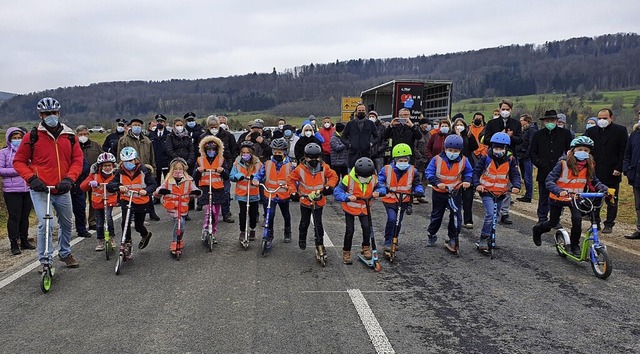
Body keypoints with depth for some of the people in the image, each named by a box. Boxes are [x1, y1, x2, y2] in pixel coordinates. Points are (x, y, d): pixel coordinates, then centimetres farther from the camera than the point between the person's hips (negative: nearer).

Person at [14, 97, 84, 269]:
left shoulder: (69, 136, 3)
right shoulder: (32, 136, -5)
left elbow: (77, 159, 2)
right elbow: (19, 161, 0)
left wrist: (69, 178, -13)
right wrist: (31, 178, -15)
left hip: (62, 190, 4)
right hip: (40, 190, -4)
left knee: (66, 223, 17)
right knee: (45, 225, -15)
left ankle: (65, 253, 39)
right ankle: (45, 260, 1)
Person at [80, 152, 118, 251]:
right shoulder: (94, 175, -9)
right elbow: (82, 187, -17)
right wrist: (90, 183, -39)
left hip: (110, 201, -2)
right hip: (98, 202, 2)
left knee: (108, 217, -24)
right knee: (99, 223, 7)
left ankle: (112, 238, -6)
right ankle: (100, 241, 28)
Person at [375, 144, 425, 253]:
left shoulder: (412, 171, -3)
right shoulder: (386, 169, -10)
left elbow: (417, 184, 6)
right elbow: (379, 181, -7)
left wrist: (419, 191, -16)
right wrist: (382, 190, -27)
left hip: (404, 201, 3)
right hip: (389, 200, -3)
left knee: (398, 222, 12)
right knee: (392, 219, -21)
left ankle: (394, 241, 35)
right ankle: (387, 242, -5)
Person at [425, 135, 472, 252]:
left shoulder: (463, 161, -4)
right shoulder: (437, 159, -11)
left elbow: (469, 172, 9)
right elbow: (429, 172, -13)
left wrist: (467, 181, -11)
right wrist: (437, 183, -27)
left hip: (455, 193, 1)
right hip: (439, 193, -1)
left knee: (456, 216, -3)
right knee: (436, 216, 14)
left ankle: (453, 239, 9)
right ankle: (431, 234, 33)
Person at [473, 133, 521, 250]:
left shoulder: (510, 160, -3)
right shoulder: (486, 158, -9)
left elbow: (515, 174, 0)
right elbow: (476, 171, -6)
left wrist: (516, 186, -19)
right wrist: (477, 184, -22)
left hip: (500, 193, 4)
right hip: (486, 191, -4)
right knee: (490, 215, -20)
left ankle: (491, 238, 33)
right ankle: (483, 239, -9)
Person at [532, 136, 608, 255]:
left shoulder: (589, 166, -7)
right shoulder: (563, 163, -21)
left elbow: (594, 182, 3)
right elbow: (549, 181, -27)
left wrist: (603, 188, -18)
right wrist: (559, 191, -43)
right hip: (558, 198, -3)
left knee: (577, 219, -20)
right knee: (553, 223, 9)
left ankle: (575, 245, 3)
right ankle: (537, 229, 43)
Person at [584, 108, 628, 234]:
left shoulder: (620, 130, -1)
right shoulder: (591, 131, 8)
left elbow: (624, 151, -3)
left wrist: (619, 168, -11)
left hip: (612, 173, -2)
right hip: (595, 173, 2)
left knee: (612, 200, 7)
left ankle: (609, 224, 16)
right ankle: (595, 222, 17)